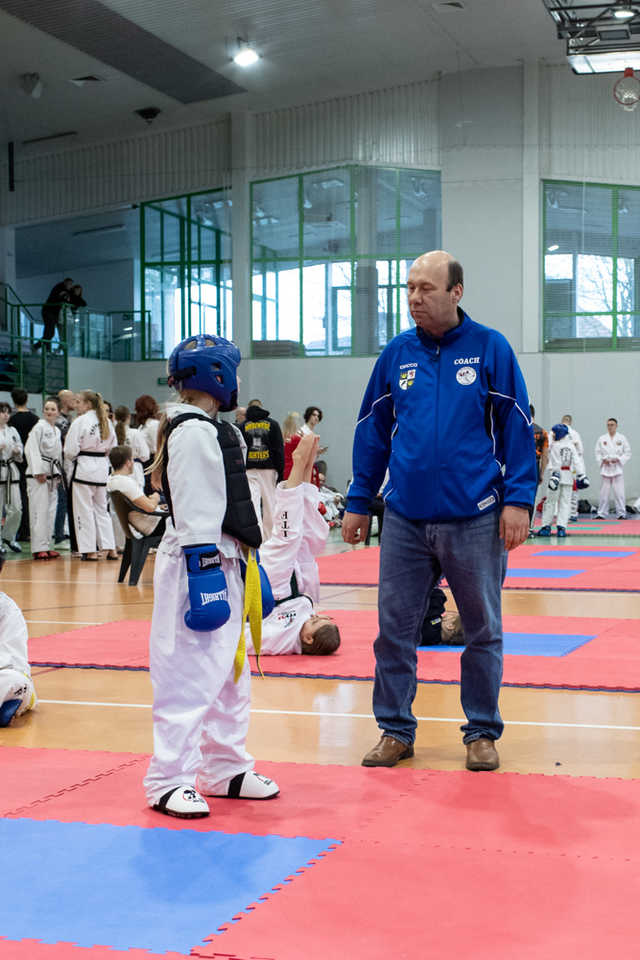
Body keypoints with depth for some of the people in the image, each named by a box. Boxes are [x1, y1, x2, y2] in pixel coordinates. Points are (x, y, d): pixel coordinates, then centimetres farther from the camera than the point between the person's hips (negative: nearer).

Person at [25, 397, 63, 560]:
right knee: (39, 511, -9)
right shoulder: (39, 427, -9)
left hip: (52, 475, 8)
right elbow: (31, 450, -15)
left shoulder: (57, 431, 15)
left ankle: (46, 545, 18)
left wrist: (58, 475, 15)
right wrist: (39, 472, -19)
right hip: (38, 475, -8)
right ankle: (38, 548, -8)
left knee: (51, 511, 10)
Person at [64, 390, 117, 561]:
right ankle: (111, 549, 13)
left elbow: (71, 450, -12)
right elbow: (112, 448, 13)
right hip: (102, 469, 6)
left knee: (84, 509, 2)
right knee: (102, 509, 15)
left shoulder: (80, 421, -13)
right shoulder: (107, 422, 7)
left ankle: (90, 551, 4)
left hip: (83, 469, -6)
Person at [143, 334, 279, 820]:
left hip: (222, 562, 11)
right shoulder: (194, 432, -15)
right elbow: (194, 512, -20)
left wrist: (243, 561, 23)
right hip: (200, 564, -11)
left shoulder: (213, 429, 18)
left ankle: (226, 769, 27)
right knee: (190, 674, -7)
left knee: (230, 670, 16)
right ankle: (169, 781, 0)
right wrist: (204, 570, -23)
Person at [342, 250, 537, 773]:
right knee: (395, 628, 6)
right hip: (405, 519, 3)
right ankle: (396, 730, 20)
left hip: (475, 520, -2)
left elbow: (517, 427, -2)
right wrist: (358, 503, 11)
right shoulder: (396, 354, 6)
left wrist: (518, 499, -8)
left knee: (483, 631, 9)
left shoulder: (490, 348, -2)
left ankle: (482, 733, 23)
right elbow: (372, 432, 12)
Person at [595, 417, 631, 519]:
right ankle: (601, 513, 8)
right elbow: (597, 453, 10)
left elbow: (628, 453, 4)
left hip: (617, 468, -1)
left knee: (619, 492, -6)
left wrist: (618, 459, -10)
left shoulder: (622, 438, 4)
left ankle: (621, 513, 1)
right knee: (604, 492, 1)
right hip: (605, 468, 1)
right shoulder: (602, 438, 8)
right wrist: (602, 460, -8)